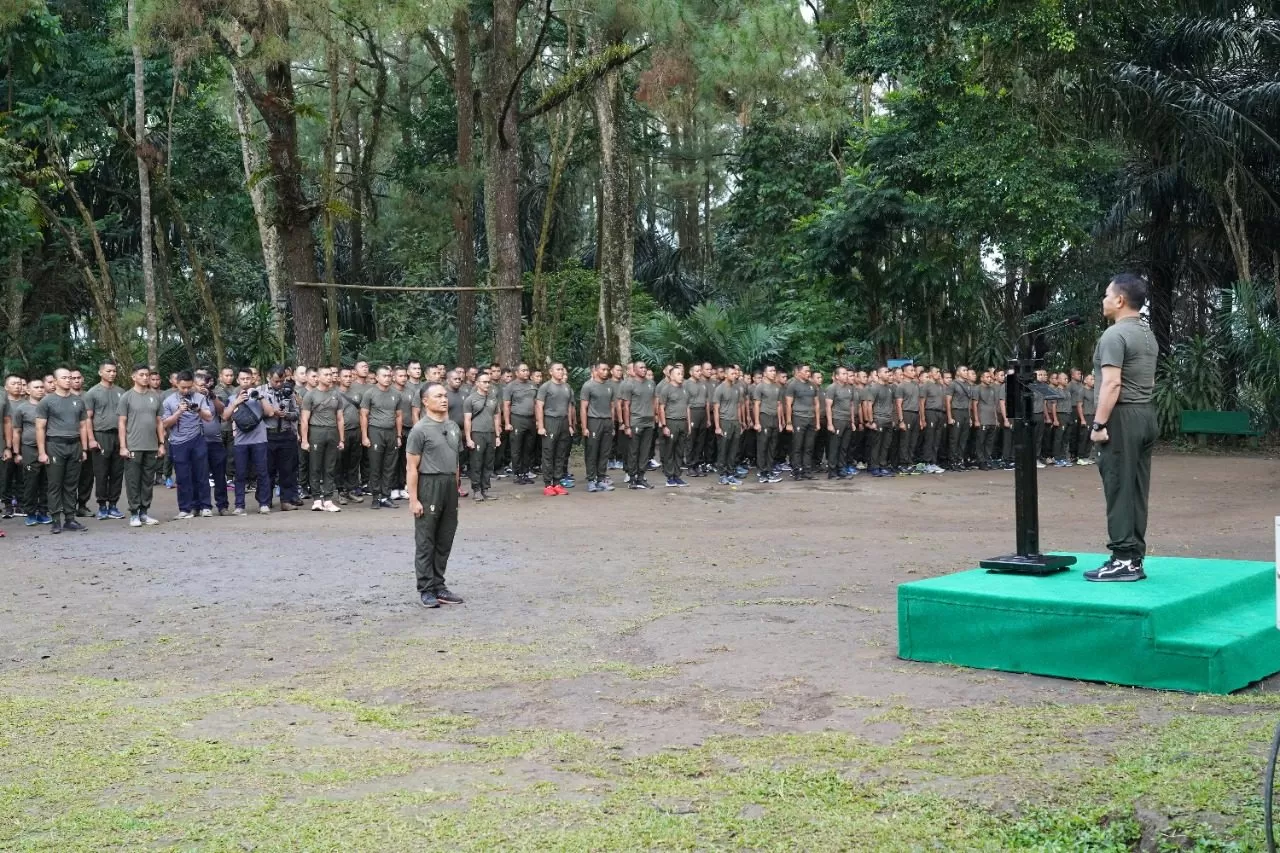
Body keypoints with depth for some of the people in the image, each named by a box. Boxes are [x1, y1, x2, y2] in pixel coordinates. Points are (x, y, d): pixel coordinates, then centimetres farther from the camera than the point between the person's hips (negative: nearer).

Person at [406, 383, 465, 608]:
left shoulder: (453, 428, 12)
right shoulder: (420, 429, -8)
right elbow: (412, 466, -10)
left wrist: (456, 488, 14)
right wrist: (413, 499, -14)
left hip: (450, 485, 7)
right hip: (429, 485, -7)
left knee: (445, 541, 11)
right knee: (426, 541, 1)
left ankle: (439, 586, 20)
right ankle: (426, 590, 6)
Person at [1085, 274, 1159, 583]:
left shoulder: (1115, 335, -12)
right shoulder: (1148, 335, 18)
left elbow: (1112, 384, -20)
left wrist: (1099, 423, -19)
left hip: (1123, 417, -9)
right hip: (1146, 415, 9)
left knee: (1120, 490, -8)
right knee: (1137, 491, 9)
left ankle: (1123, 560, -8)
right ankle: (1134, 558, 11)